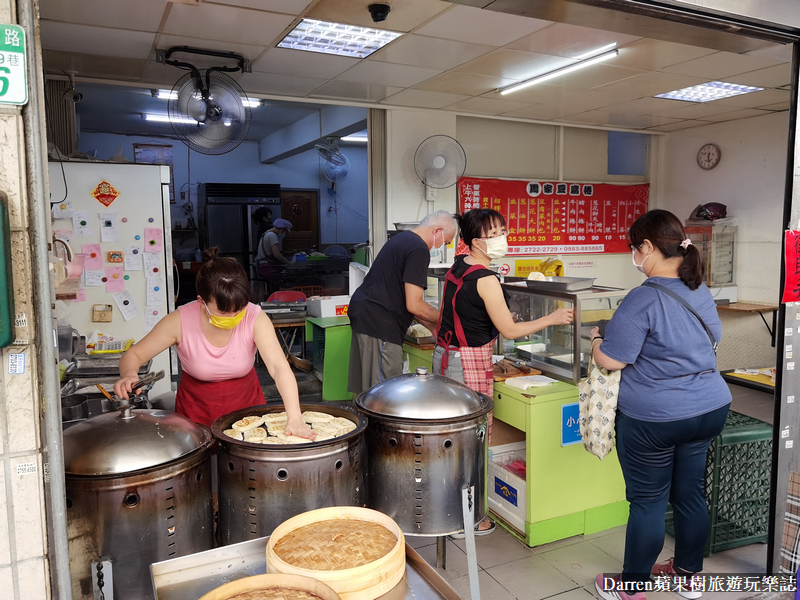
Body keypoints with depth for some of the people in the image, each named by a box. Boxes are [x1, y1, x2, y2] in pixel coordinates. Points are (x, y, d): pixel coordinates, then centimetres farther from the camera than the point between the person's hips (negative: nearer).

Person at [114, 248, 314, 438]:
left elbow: (279, 367, -33)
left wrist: (294, 417, -46)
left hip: (247, 404, 0)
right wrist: (129, 374, -36)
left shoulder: (255, 319, -24)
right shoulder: (181, 321, -22)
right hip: (196, 411, 0)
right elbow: (133, 354, -12)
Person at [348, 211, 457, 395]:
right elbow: (414, 305, -17)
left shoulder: (402, 238, 18)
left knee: (366, 390, 16)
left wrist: (433, 327, 20)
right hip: (379, 323, -10)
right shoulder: (419, 250, -14)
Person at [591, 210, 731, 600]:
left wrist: (596, 339, -2)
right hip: (711, 407, 7)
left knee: (648, 501, 6)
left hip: (655, 418, -7)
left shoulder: (643, 299, -22)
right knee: (690, 492, 20)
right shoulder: (702, 292, 4)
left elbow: (610, 360, -21)